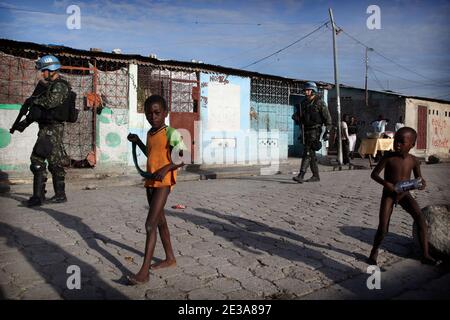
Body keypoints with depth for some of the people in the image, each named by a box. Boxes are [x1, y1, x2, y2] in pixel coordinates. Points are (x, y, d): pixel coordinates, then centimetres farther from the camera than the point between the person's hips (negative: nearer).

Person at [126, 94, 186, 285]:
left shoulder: (171, 133, -12)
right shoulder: (150, 133, 12)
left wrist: (166, 168, -25)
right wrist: (138, 142, 19)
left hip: (164, 182, -9)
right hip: (150, 181, 9)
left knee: (150, 224, -13)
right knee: (159, 220, 16)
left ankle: (144, 271, -9)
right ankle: (170, 258, 30)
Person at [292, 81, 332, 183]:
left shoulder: (319, 102, -4)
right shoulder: (303, 103, 14)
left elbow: (327, 117, -4)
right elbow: (299, 117, 16)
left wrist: (327, 131, -11)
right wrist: (295, 117, -8)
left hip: (315, 131, -7)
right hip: (306, 131, 7)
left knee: (307, 152, -17)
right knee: (311, 154, 10)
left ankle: (301, 176, -22)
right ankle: (316, 176, 19)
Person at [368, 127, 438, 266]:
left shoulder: (414, 160, -5)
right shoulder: (388, 157, -15)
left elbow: (419, 177, 9)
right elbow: (374, 174, -12)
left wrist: (422, 183, -15)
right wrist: (385, 183, -31)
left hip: (405, 194, 3)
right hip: (388, 195, -3)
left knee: (421, 219, -14)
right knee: (383, 228, -9)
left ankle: (426, 255, -1)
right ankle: (374, 251, 18)